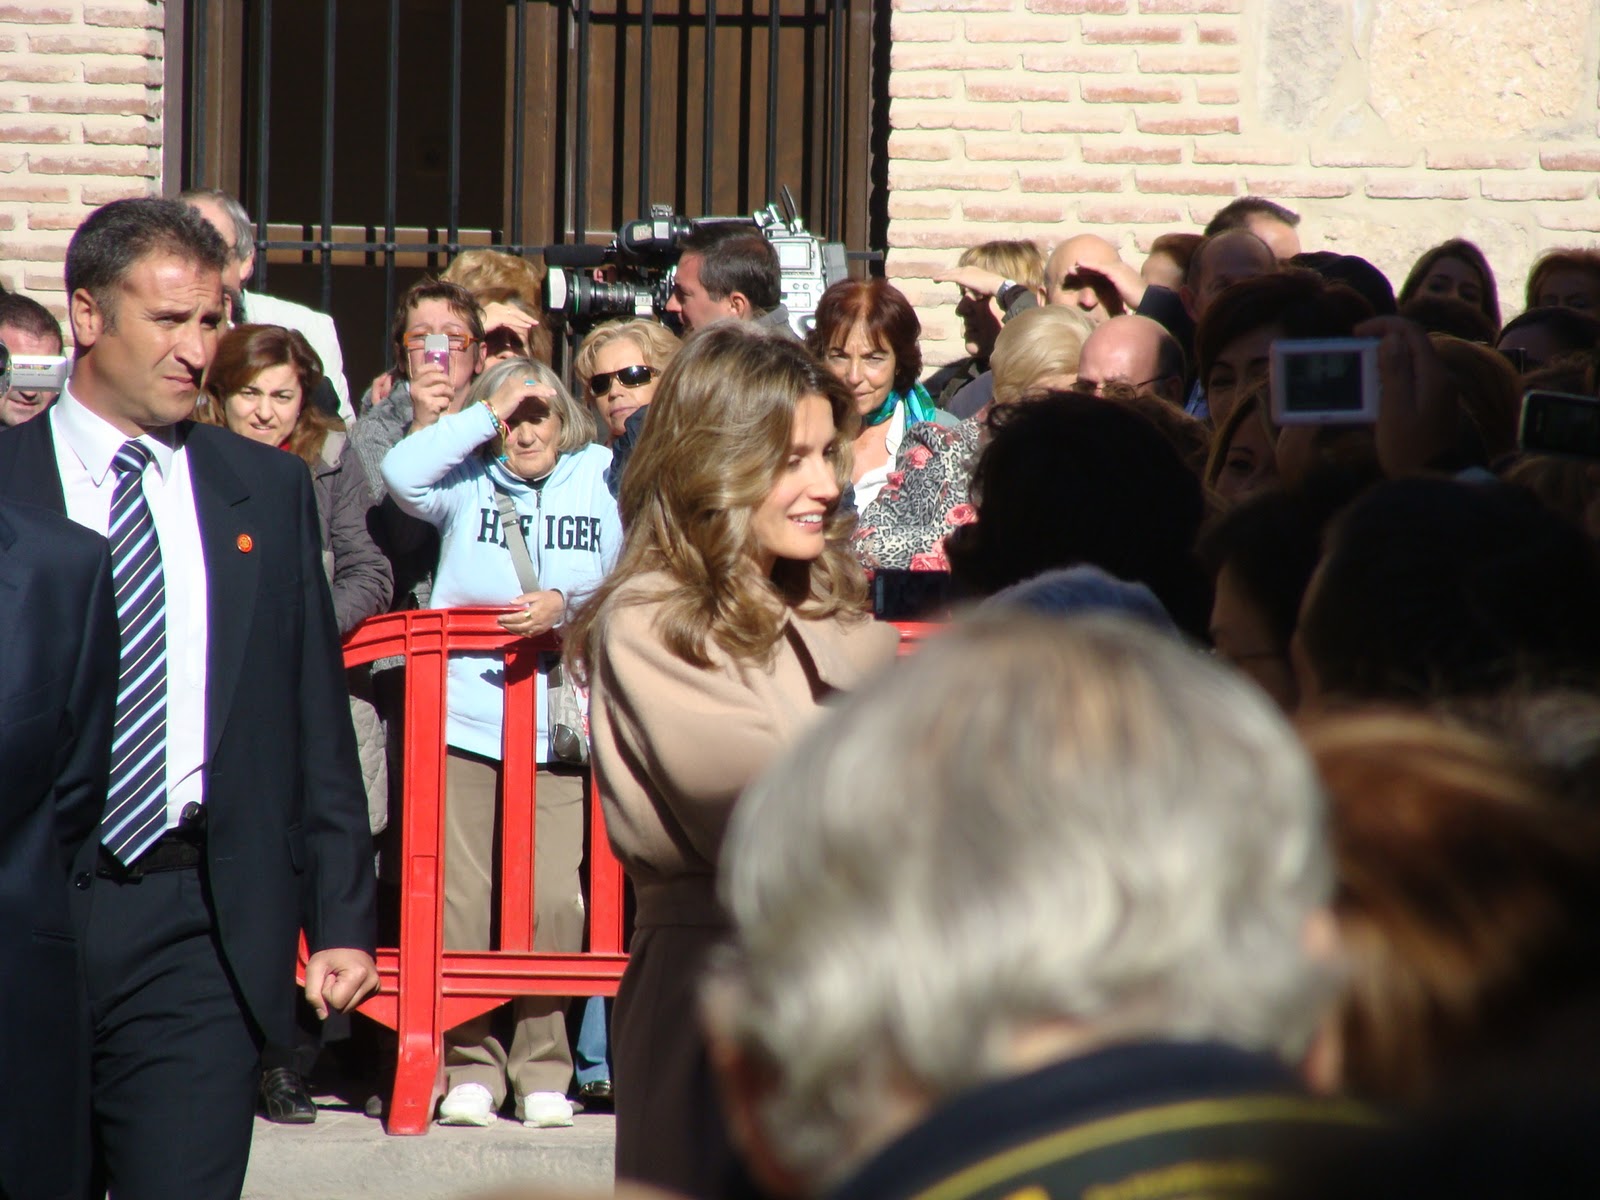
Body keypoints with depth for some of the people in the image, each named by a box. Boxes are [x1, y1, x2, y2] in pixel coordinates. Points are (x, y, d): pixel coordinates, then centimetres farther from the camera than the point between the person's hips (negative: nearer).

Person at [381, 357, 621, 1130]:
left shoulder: (600, 479, 11)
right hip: (462, 717, 0)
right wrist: (488, 414, -5)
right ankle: (470, 1069, 5)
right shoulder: (467, 483, 10)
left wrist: (567, 604, -11)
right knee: (460, 899, -3)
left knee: (554, 900, -7)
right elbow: (402, 473, -10)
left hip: (556, 724, 0)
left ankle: (543, 1072, 4)